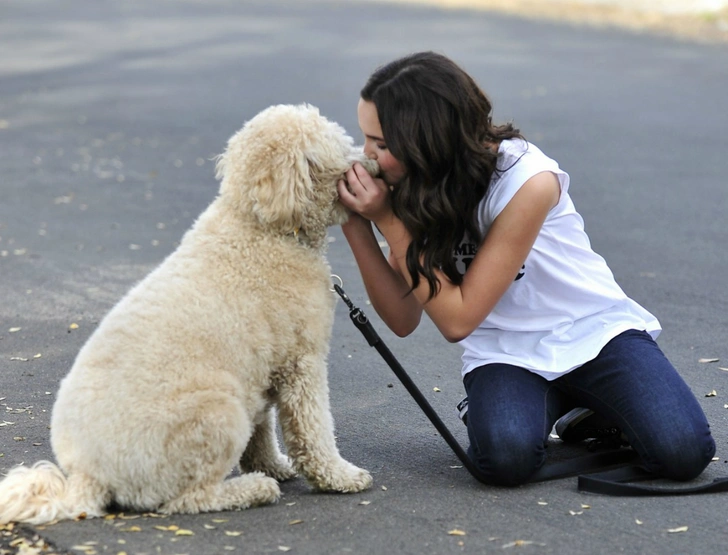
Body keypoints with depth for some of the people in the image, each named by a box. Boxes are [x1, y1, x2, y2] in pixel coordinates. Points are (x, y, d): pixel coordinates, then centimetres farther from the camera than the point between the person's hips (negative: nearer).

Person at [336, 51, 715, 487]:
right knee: (506, 458, -31)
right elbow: (404, 320, -6)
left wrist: (389, 222, -23)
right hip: (505, 354, 3)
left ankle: (599, 408, 6)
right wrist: (356, 225, -17)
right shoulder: (413, 191, -5)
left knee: (681, 451, -27)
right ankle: (552, 405, 4)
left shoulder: (528, 181, -23)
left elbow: (457, 319, -20)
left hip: (594, 331, -3)